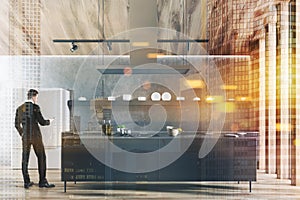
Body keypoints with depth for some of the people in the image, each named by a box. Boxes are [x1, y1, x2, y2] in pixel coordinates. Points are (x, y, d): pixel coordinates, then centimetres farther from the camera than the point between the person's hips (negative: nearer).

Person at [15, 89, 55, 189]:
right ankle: (42, 181, 5)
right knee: (41, 158, 4)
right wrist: (49, 121, 9)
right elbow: (42, 122, -11)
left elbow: (17, 124, 11)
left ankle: (26, 182, 9)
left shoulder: (20, 108, 7)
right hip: (36, 136, -5)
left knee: (25, 159, 7)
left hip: (25, 137, 5)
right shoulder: (35, 107, -9)